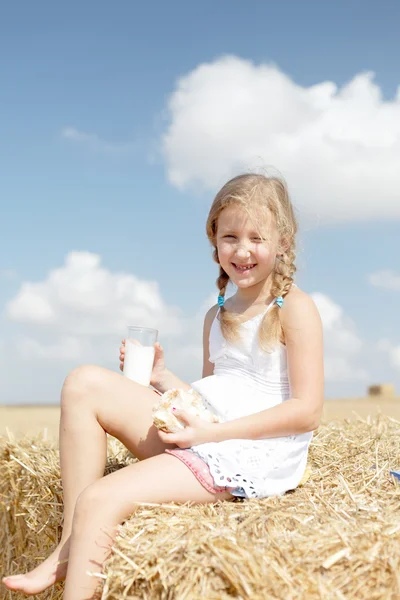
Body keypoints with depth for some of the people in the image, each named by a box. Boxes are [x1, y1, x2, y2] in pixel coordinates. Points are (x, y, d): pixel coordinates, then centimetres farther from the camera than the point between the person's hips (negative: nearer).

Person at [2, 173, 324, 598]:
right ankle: (68, 548, -10)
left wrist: (213, 433, -17)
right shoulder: (218, 316, 19)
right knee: (85, 383, -7)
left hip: (252, 454, -8)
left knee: (98, 500, -23)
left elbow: (306, 411, -12)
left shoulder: (294, 308, -4)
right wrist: (161, 376, 5)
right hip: (203, 435, 8)